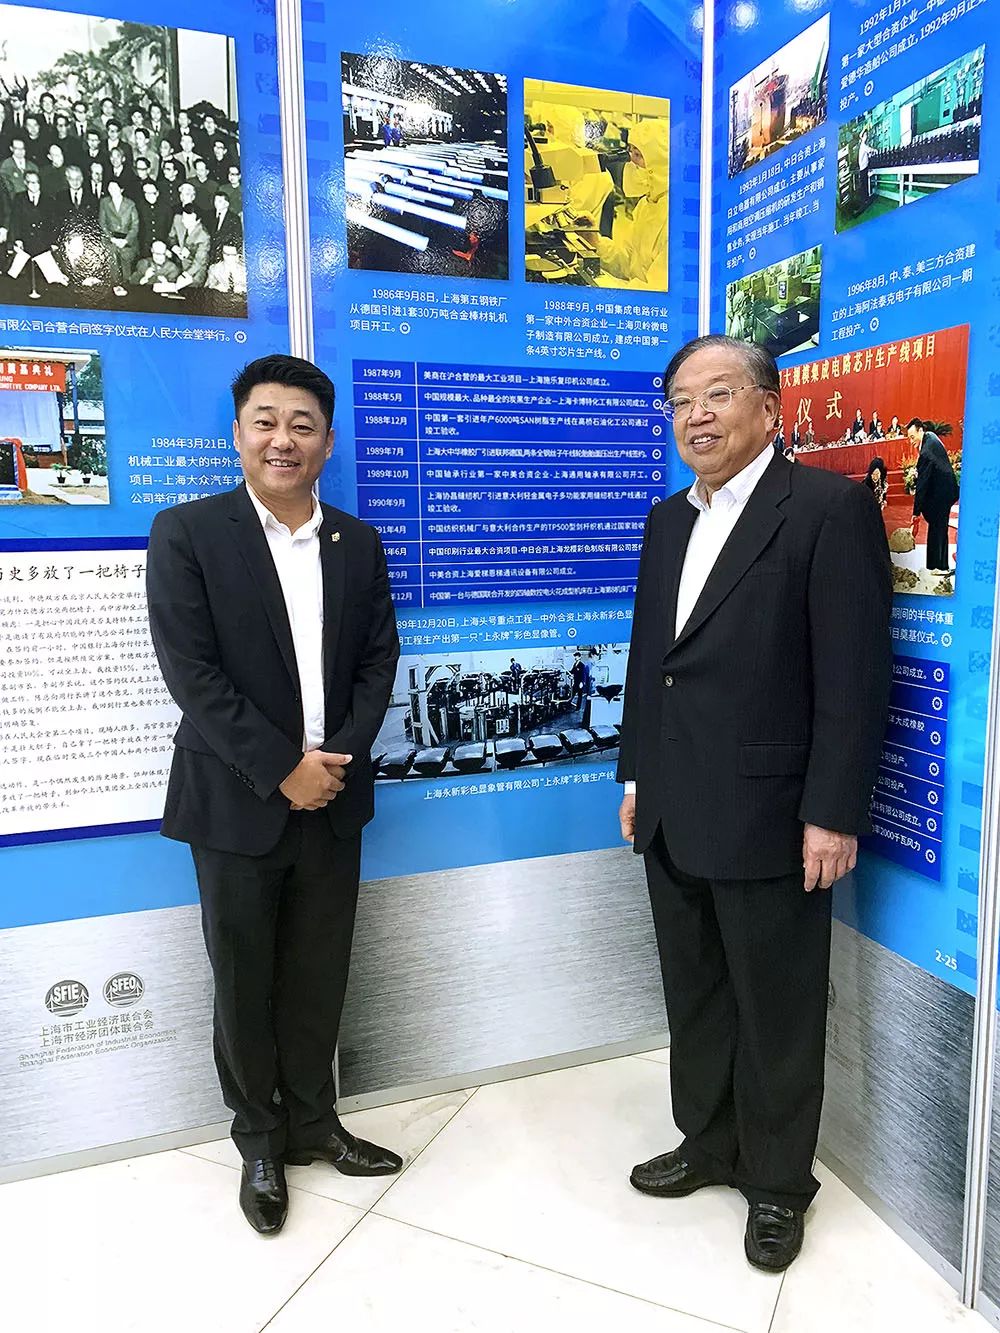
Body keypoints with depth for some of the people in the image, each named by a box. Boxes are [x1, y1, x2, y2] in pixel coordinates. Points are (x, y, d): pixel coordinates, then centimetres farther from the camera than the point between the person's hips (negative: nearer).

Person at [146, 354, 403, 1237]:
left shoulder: (358, 543, 6)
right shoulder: (186, 534, -6)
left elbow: (379, 660, 5)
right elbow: (191, 673, -13)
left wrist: (337, 757, -9)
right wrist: (281, 771, -15)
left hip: (333, 798, 4)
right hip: (238, 802, -3)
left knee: (320, 977, 14)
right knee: (245, 981, 11)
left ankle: (313, 1121, 35)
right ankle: (260, 1140, 32)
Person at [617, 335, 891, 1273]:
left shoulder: (830, 508, -10)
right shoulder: (668, 521, 12)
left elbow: (854, 677, -14)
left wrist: (832, 815, -16)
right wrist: (635, 777, 13)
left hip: (766, 818, -6)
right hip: (673, 816, 7)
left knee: (776, 1014, 12)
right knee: (694, 999, 20)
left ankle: (778, 1181, 33)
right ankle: (709, 1145, 41)